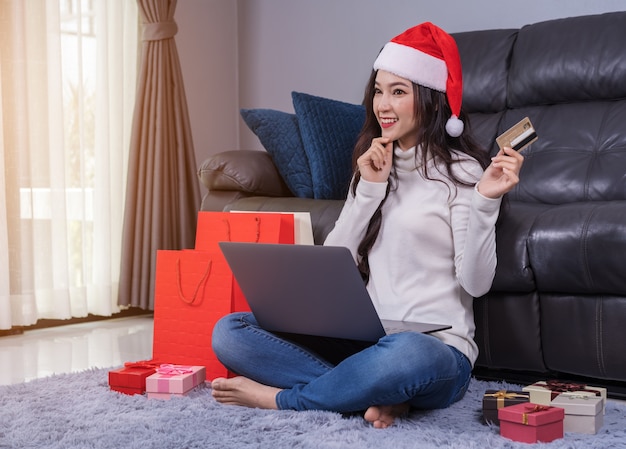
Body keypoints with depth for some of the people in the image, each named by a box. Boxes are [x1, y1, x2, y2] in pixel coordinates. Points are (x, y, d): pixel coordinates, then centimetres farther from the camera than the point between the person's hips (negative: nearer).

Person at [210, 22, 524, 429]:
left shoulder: (460, 170, -2)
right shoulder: (374, 166, 16)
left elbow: (475, 283, -10)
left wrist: (485, 201, -22)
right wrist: (369, 189, -4)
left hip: (435, 348, -5)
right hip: (364, 340, 6)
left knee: (407, 356, -43)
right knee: (230, 332, -11)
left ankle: (280, 398, -18)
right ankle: (377, 393, -19)